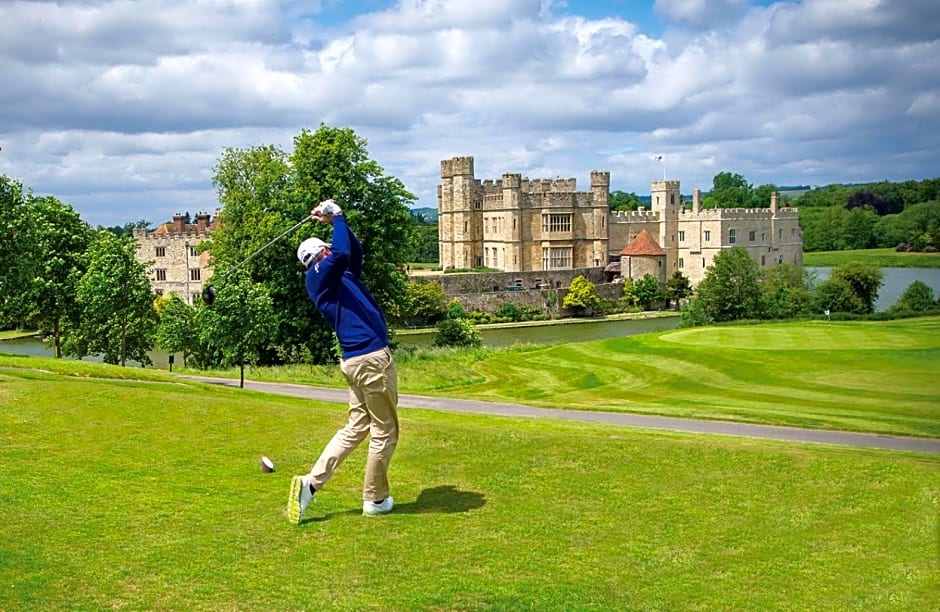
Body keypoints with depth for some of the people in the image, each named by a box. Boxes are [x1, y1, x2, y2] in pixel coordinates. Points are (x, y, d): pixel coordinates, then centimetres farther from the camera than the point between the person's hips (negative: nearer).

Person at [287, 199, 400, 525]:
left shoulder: (341, 276, 19)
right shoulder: (319, 276, -6)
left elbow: (354, 250, 29)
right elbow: (341, 253, -24)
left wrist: (336, 221, 19)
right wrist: (336, 217, -10)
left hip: (357, 360, 9)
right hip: (372, 357, -9)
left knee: (356, 427, 12)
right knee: (384, 431, 2)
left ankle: (311, 482, 6)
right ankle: (375, 499, 13)